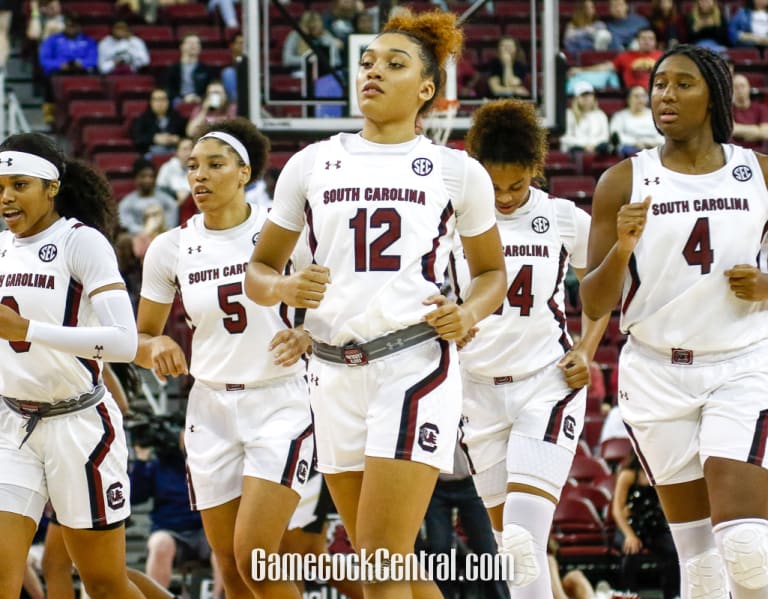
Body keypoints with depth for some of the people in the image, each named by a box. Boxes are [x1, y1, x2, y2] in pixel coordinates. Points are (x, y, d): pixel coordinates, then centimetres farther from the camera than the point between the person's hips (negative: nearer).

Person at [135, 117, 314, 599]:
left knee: (254, 557, -19)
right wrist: (158, 348, -11)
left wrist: (306, 336, -23)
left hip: (279, 406, -4)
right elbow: (140, 338, 12)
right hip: (212, 411, 4)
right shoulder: (169, 249, 3)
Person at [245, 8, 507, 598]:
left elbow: (492, 271, 18)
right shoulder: (312, 164, 12)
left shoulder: (457, 171, 7)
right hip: (335, 371, 4)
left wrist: (468, 313, -3)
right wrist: (285, 289, -6)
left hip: (415, 366, -4)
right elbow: (259, 270, 17)